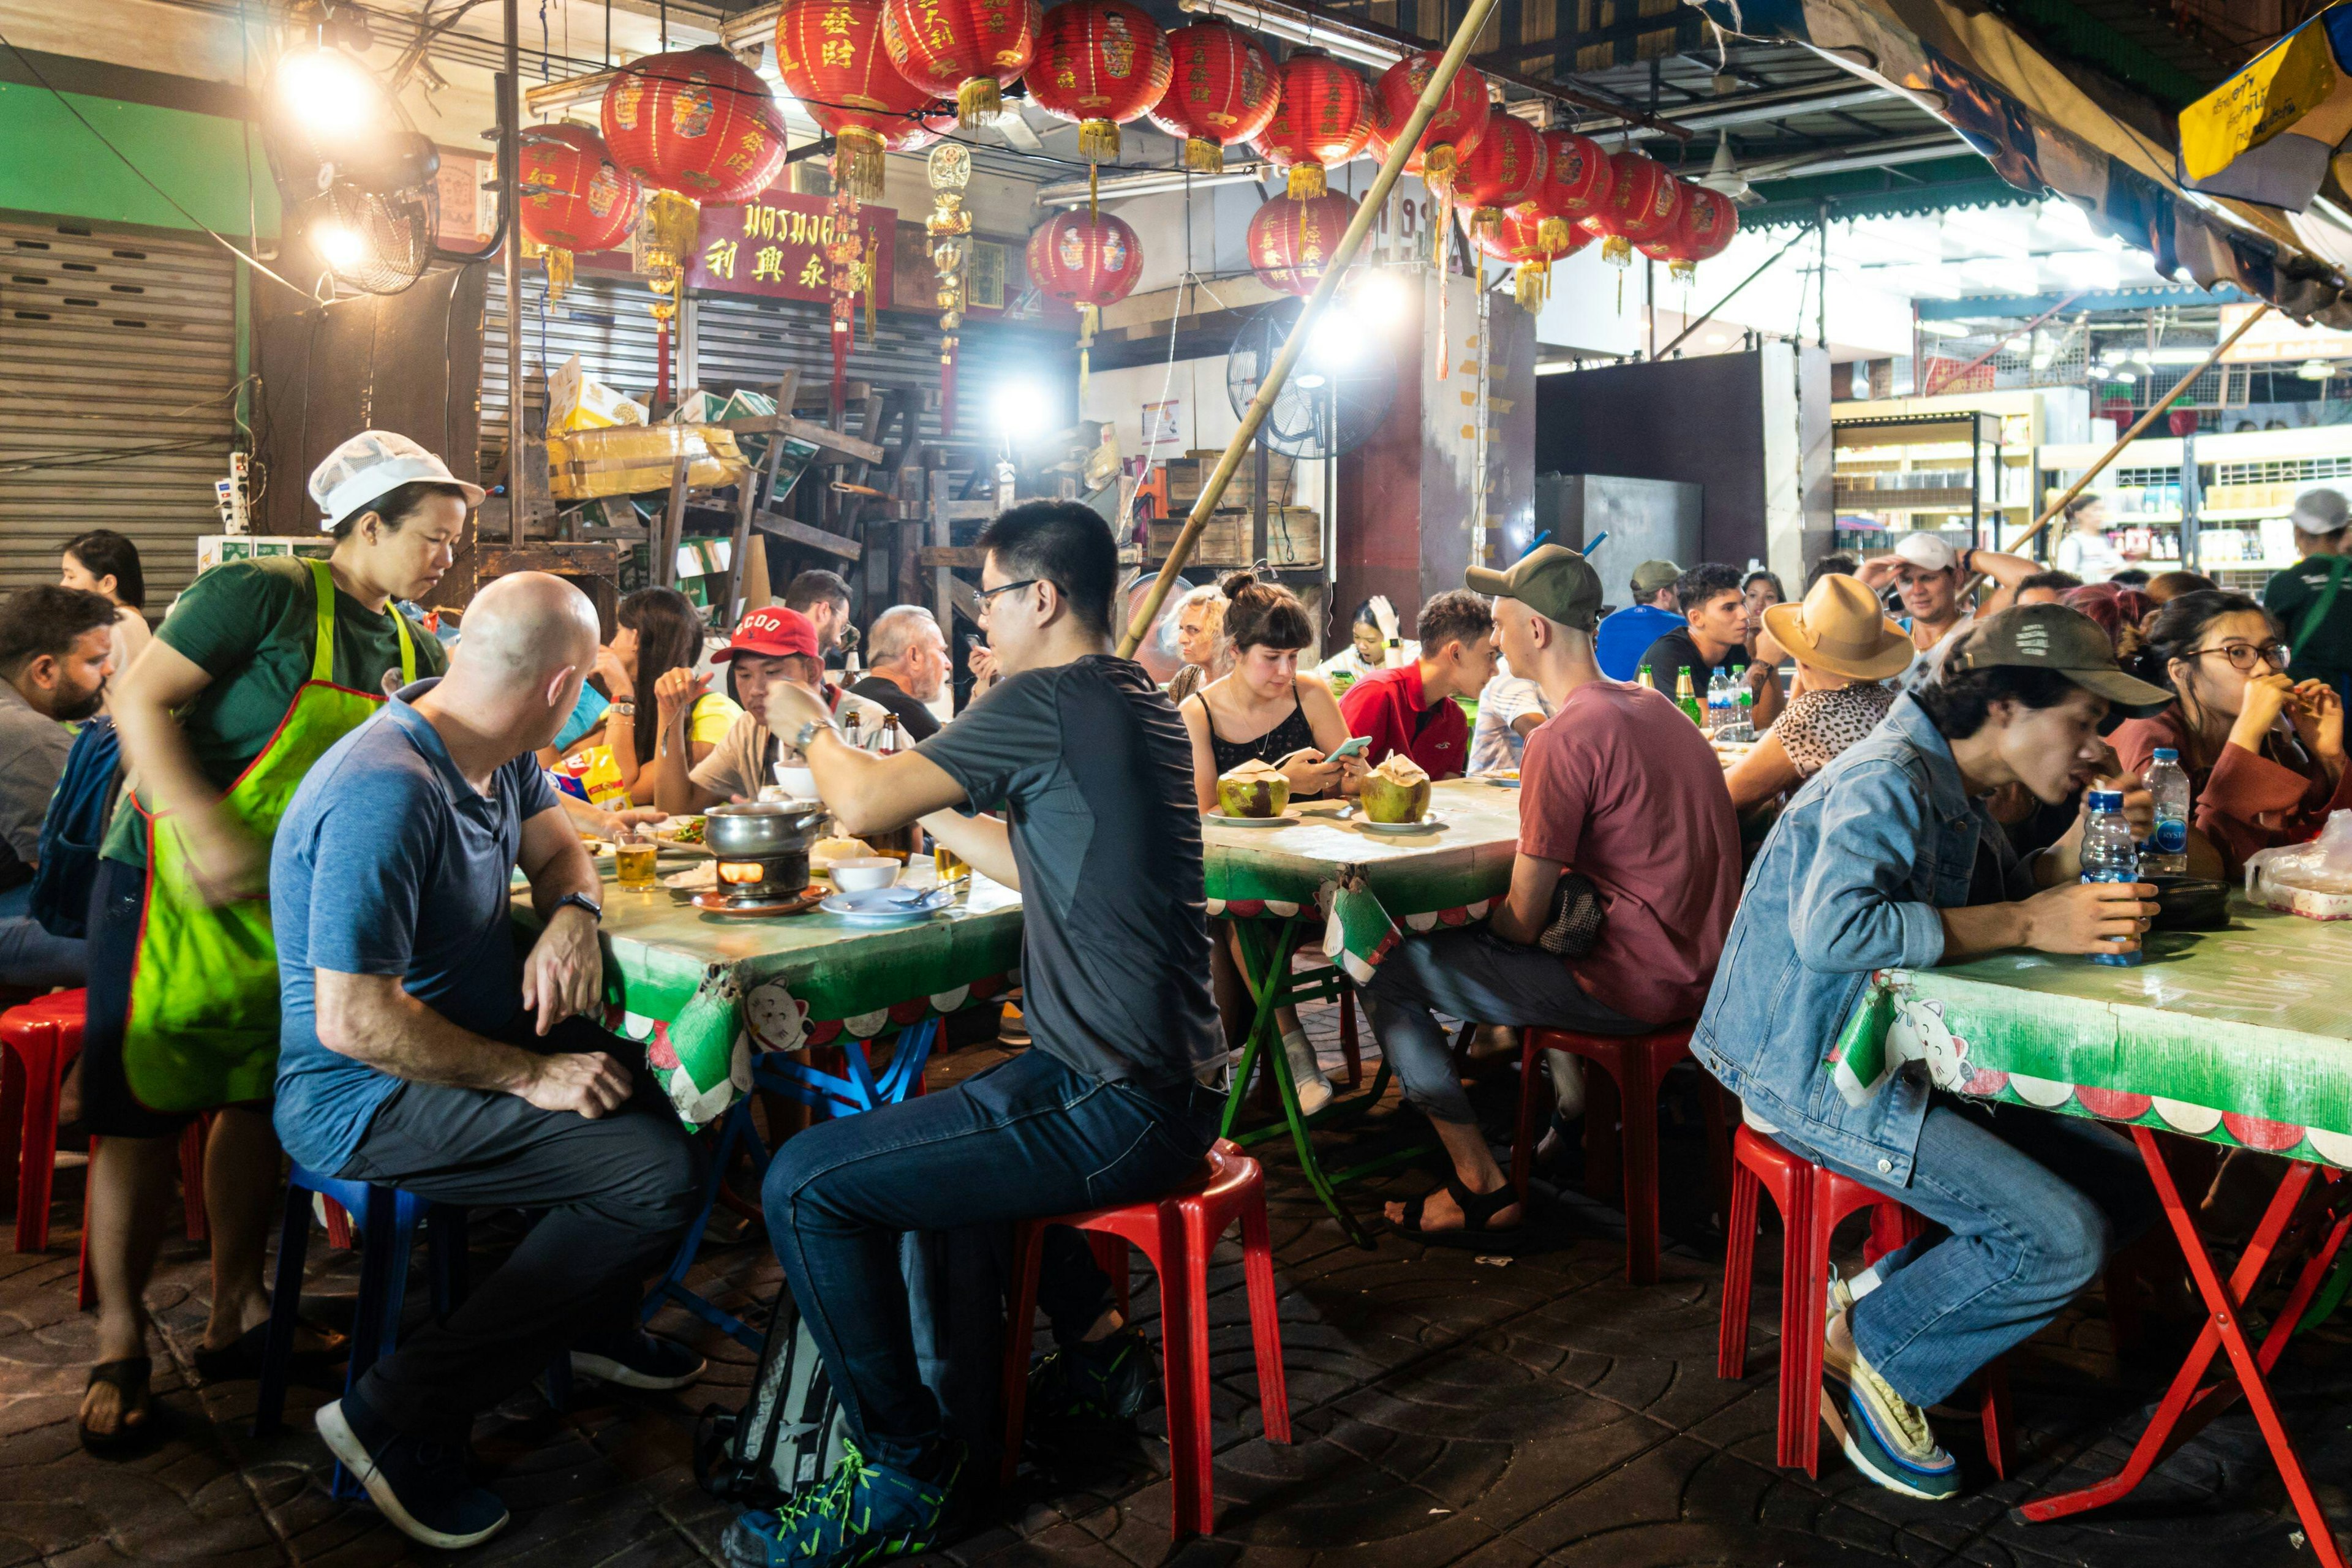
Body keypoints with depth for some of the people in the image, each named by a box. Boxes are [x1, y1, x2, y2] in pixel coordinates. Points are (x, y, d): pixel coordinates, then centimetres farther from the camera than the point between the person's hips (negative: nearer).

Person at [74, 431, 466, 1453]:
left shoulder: (411, 645, 6)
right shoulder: (260, 594, -15)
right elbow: (142, 700, -17)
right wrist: (208, 833, -27)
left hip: (293, 899, 7)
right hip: (177, 884, -7)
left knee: (260, 1101, 11)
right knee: (143, 1112, 0)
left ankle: (234, 1318, 24)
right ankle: (120, 1347, 12)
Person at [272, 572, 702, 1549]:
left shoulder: (496, 756, 1)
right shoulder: (387, 793, -28)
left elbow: (558, 849, 16)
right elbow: (351, 1020, -29)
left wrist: (573, 916, -8)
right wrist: (529, 1077, -24)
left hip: (469, 1043, 10)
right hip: (366, 1100, -10)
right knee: (656, 1174, -23)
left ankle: (594, 1321, 28)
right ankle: (402, 1417, -11)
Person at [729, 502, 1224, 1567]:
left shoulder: (1046, 701, -15)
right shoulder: (1140, 705, 13)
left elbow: (861, 807, -12)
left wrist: (811, 728, 7)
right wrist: (930, 809, 21)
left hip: (1112, 1112, -10)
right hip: (1168, 1082, 10)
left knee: (804, 1184, -9)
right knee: (938, 1108, 34)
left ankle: (905, 1476, 4)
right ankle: (1098, 1350, 37)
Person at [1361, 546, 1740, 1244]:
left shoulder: (1563, 739, -20)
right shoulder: (1651, 704, 9)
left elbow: (1523, 921, -17)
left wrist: (1480, 911, 5)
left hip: (1630, 987, -9)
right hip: (1697, 969, 9)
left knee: (1386, 972, -2)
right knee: (1464, 935, 29)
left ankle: (1484, 1191, 4)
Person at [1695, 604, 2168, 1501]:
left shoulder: (1953, 786, 13)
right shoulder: (1887, 780, -20)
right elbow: (1832, 928, -35)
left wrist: (2077, 855, -2)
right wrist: (2027, 924, -29)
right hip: (1818, 1074, -10)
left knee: (2125, 1184, 6)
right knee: (2061, 1240, -17)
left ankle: (1893, 1292, 9)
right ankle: (1871, 1347, 4)